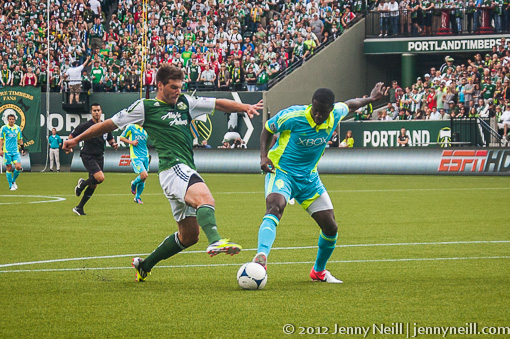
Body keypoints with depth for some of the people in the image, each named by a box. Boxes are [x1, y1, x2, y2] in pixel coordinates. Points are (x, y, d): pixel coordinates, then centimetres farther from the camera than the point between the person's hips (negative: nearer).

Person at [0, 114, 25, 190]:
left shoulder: (17, 128, 10)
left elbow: (20, 139, 18)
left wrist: (22, 148, 15)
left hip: (16, 151, 3)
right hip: (7, 151, -3)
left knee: (18, 167, -11)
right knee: (9, 168, -2)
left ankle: (13, 181, 14)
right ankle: (11, 185, 8)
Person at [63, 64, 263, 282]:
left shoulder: (185, 103, 21)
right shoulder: (145, 107, 6)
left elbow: (218, 104, 22)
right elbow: (110, 124, 12)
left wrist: (246, 107, 6)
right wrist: (77, 139, 17)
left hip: (186, 172, 8)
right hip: (172, 168, -8)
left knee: (189, 235, 10)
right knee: (205, 197, -35)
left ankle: (145, 265, 24)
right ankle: (215, 241, -60)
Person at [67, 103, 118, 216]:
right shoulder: (85, 126, -8)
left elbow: (110, 138, 22)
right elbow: (71, 136, 2)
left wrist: (113, 144, 1)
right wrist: (69, 146, -11)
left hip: (99, 157, 6)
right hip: (88, 157, -6)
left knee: (94, 185, 7)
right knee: (100, 178, -25)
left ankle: (79, 207, 19)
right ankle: (82, 184, 5)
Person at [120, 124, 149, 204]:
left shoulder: (145, 130, 12)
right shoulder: (131, 127, -2)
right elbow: (121, 138, 4)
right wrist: (131, 142, -11)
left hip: (145, 156, 6)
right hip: (135, 156, -6)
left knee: (142, 180, 7)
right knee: (144, 175, -20)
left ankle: (137, 197, 24)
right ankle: (134, 183, 11)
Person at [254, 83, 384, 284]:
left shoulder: (335, 115, -7)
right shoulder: (292, 116, -19)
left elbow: (348, 105, 19)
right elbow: (267, 129, -3)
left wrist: (369, 99, 17)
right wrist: (264, 156, -15)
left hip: (309, 178, 5)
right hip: (281, 172, -5)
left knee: (331, 228, 4)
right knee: (275, 207, -36)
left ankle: (319, 271, 28)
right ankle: (261, 256, -55)